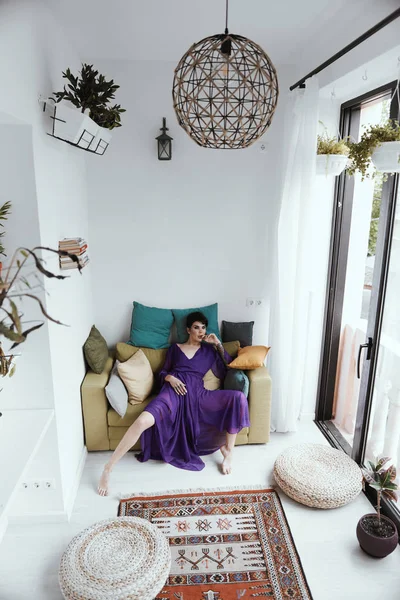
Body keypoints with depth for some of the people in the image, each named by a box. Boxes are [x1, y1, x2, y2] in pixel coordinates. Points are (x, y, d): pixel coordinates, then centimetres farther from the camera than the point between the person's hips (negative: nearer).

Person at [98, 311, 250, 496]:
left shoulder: (209, 350, 22)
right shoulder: (175, 348, 21)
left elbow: (228, 371, 15)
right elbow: (162, 372, 19)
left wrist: (218, 344, 9)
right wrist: (169, 378, -5)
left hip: (197, 395, 2)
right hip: (174, 392, -1)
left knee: (238, 398, -25)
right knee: (143, 421, -33)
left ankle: (228, 450, -9)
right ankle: (108, 468, -20)